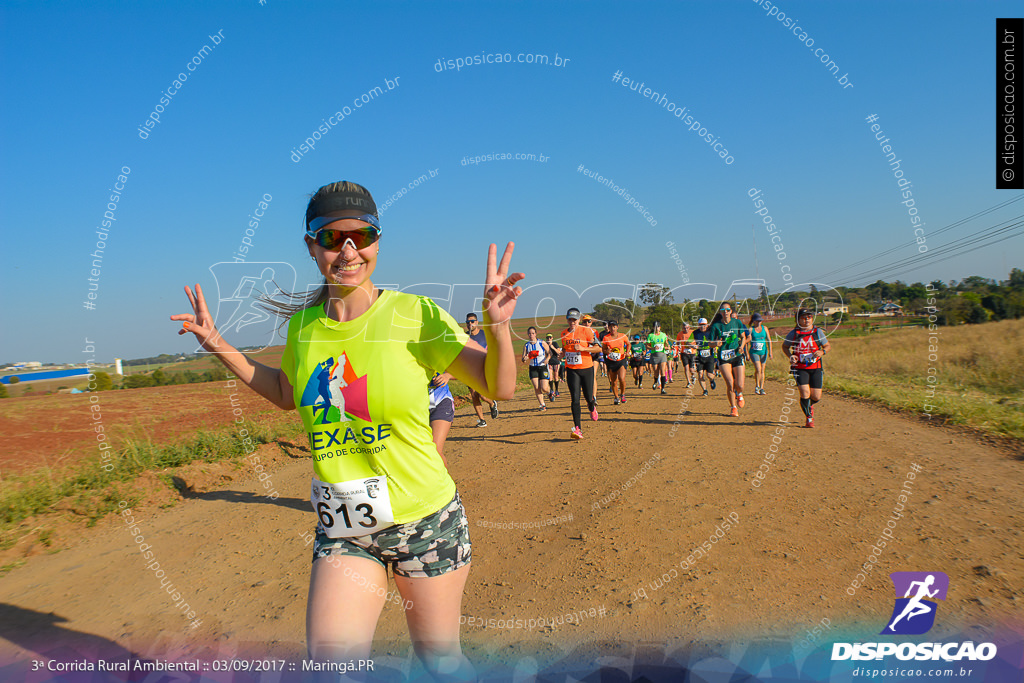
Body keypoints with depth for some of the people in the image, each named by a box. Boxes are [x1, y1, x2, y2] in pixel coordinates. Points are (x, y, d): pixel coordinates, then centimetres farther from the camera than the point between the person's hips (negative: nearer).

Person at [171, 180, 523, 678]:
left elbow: (499, 387, -12)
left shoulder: (415, 315, -12)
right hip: (341, 530, 3)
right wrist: (220, 348, 12)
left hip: (425, 519, -3)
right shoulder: (303, 323, 1)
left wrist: (497, 327, -30)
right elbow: (286, 394, 20)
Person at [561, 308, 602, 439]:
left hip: (586, 368, -2)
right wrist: (562, 353, 2)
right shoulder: (564, 333, 6)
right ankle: (577, 428, -12)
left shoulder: (586, 331, -9)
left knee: (588, 397, 8)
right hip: (571, 370, 2)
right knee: (575, 398, -10)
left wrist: (583, 349, -21)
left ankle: (592, 408, 47)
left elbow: (598, 348, -8)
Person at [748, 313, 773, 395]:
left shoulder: (765, 328, 8)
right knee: (758, 369, -17)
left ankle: (761, 389, 13)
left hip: (763, 352, 3)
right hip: (754, 352, -3)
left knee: (762, 371, 6)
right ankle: (757, 386, 2)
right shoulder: (751, 329, -1)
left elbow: (769, 340, 11)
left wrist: (770, 352, 4)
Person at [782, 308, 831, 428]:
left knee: (816, 397, 1)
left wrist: (822, 352, -12)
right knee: (805, 393, -17)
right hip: (800, 368, -2)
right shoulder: (794, 333, 0)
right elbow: (785, 346, 13)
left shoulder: (817, 332, 3)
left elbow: (828, 346, 10)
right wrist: (790, 356, -6)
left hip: (816, 368, 2)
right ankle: (809, 418, 6)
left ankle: (809, 405, 40)